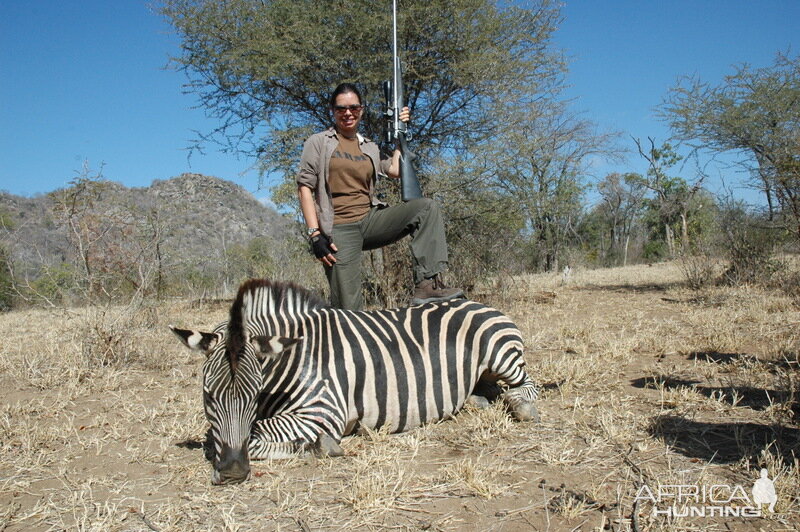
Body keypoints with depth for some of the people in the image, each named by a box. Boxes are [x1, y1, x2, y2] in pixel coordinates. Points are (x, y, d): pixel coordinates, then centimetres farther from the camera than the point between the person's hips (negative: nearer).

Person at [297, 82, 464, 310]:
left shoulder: (370, 148, 20)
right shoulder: (318, 142, 8)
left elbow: (395, 170, 4)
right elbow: (305, 187, 0)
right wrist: (315, 235, -11)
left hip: (370, 220, 4)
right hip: (339, 230, -4)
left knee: (427, 207, -17)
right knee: (348, 308, -14)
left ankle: (427, 285, -24)